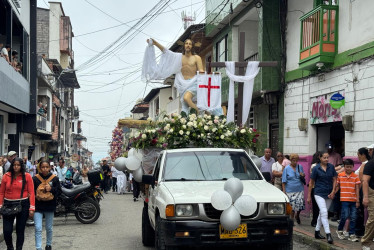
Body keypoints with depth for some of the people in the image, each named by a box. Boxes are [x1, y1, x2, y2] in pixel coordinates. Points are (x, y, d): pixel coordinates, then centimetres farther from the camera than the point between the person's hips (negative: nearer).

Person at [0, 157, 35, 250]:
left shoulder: (27, 176, -2)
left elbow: (31, 193, -4)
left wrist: (32, 208, -9)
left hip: (23, 205, -1)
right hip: (8, 205, 1)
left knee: (20, 230, 7)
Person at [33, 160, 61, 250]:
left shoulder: (55, 178, 0)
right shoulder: (35, 178, -3)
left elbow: (59, 191, 1)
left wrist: (51, 189, -17)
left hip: (50, 207, 1)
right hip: (38, 207, -1)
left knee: (49, 228, 15)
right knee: (38, 229, -8)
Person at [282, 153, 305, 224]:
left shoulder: (300, 167, 7)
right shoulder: (286, 168, -1)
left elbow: (303, 175, 23)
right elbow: (284, 181, -1)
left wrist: (303, 175, -2)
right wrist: (284, 191, -7)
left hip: (299, 190, 2)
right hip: (290, 191, -2)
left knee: (301, 204, -7)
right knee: (292, 205, 1)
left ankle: (297, 215, 22)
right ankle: (292, 219, 20)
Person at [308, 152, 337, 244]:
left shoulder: (331, 167, 3)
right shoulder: (316, 168, -5)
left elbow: (334, 180, 8)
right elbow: (311, 182, 0)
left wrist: (333, 191, -5)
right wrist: (309, 196, 0)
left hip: (329, 194, 4)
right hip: (319, 193, -4)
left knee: (322, 213, 14)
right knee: (324, 212, -16)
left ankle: (317, 232, 28)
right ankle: (328, 234, -18)